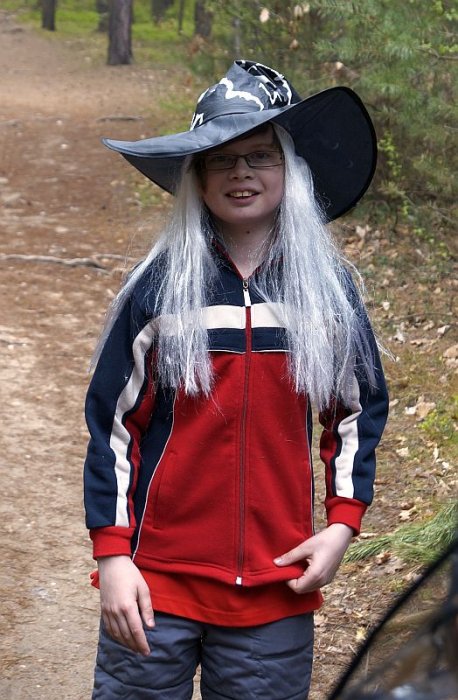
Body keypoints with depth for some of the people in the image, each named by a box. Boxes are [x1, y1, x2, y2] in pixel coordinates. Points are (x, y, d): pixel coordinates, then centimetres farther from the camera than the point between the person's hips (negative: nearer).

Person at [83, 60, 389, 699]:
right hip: (155, 583, -1)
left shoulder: (328, 286, 3)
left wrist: (342, 525, 2)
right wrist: (112, 554, -5)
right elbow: (112, 424, 0)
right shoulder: (159, 285, -2)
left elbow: (358, 412, 13)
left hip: (277, 590, 2)